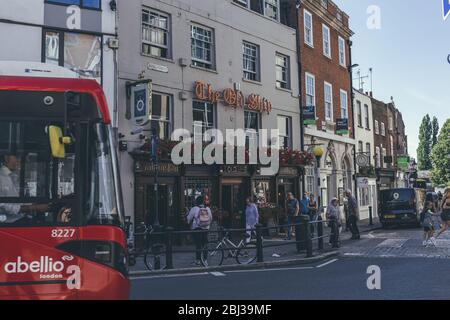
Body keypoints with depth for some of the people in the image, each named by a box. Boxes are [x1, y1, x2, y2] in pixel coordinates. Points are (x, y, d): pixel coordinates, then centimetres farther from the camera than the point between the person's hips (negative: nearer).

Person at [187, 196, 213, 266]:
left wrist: (189, 223, 20)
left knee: (198, 245, -1)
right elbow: (211, 219, 13)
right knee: (205, 244, 11)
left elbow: (189, 219, 0)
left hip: (197, 229, -4)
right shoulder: (208, 209, 4)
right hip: (206, 229, 4)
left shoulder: (194, 209, -8)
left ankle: (198, 260, -1)